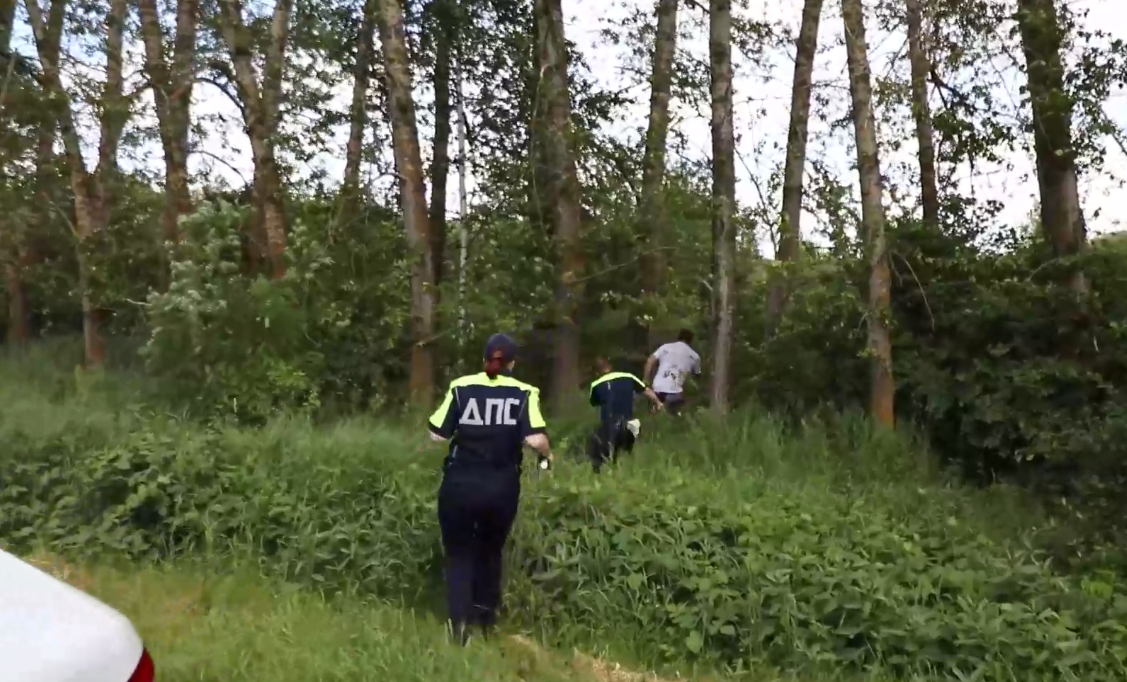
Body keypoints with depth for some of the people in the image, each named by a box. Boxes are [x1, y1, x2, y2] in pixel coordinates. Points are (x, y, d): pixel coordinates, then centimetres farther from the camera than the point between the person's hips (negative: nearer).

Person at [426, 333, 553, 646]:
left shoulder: (461, 387, -1)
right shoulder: (524, 393, -4)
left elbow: (436, 435, -1)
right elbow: (536, 439, -15)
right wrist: (548, 455, 6)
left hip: (460, 483, -1)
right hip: (502, 487, 1)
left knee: (459, 554, 13)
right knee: (490, 551, 22)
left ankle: (460, 623, 1)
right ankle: (485, 619, 32)